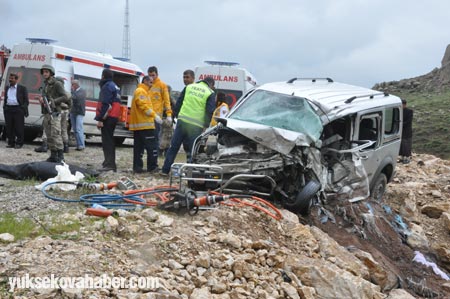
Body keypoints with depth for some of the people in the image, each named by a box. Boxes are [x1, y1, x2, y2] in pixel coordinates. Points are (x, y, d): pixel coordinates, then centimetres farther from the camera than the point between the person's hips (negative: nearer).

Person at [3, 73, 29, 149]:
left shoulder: (22, 88, 2)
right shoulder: (7, 88, 17)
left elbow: (26, 100, 1)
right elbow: (5, 99, 23)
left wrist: (24, 109, -8)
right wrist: (4, 107, 14)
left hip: (18, 110, -5)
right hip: (8, 110, 5)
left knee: (19, 127, -3)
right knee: (9, 127, 5)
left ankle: (19, 143, 4)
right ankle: (11, 142, 12)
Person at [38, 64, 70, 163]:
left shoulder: (57, 84, -4)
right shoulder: (45, 85, 20)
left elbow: (65, 97, -11)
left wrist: (53, 101, -19)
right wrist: (41, 98, 2)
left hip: (54, 113, -8)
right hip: (46, 113, 8)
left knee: (55, 135, -14)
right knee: (49, 136, 10)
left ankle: (60, 157, -14)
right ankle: (53, 156, 16)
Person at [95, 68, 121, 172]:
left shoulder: (107, 86, -10)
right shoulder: (114, 86, 21)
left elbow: (104, 104, -18)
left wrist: (100, 119, -20)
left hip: (107, 117, -10)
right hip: (114, 117, 10)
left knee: (106, 141, -10)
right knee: (110, 140, 15)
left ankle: (109, 164, -15)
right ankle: (111, 163, 20)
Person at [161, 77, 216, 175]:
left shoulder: (189, 87, 14)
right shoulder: (210, 93, 2)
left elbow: (178, 102, 13)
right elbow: (210, 111, -5)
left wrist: (176, 115, 18)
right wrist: (206, 126, 0)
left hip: (182, 120, 3)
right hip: (196, 125, -3)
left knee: (174, 146, 9)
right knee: (192, 150, 5)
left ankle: (165, 170, 10)